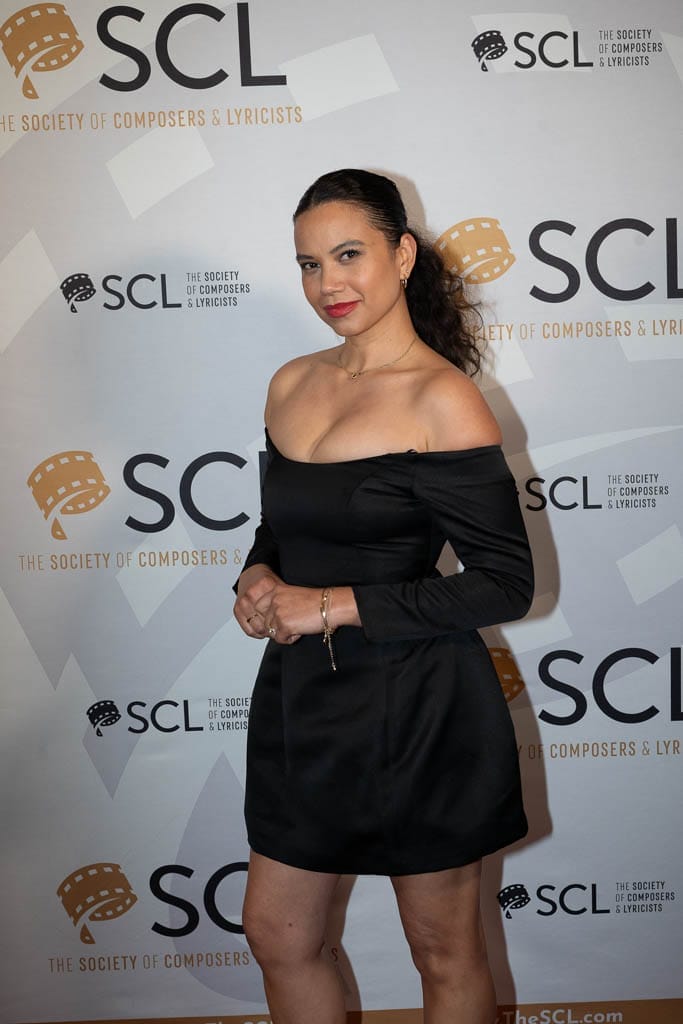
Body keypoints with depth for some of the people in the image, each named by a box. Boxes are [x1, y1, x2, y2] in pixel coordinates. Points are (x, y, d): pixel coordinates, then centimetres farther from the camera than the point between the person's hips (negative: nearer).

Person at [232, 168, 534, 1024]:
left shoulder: (441, 400, -15)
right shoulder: (291, 384, 6)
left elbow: (505, 584, -17)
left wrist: (334, 605, -18)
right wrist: (258, 579, -5)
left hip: (418, 712, -6)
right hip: (300, 696, 7)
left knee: (444, 954, 15)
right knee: (277, 937, 19)